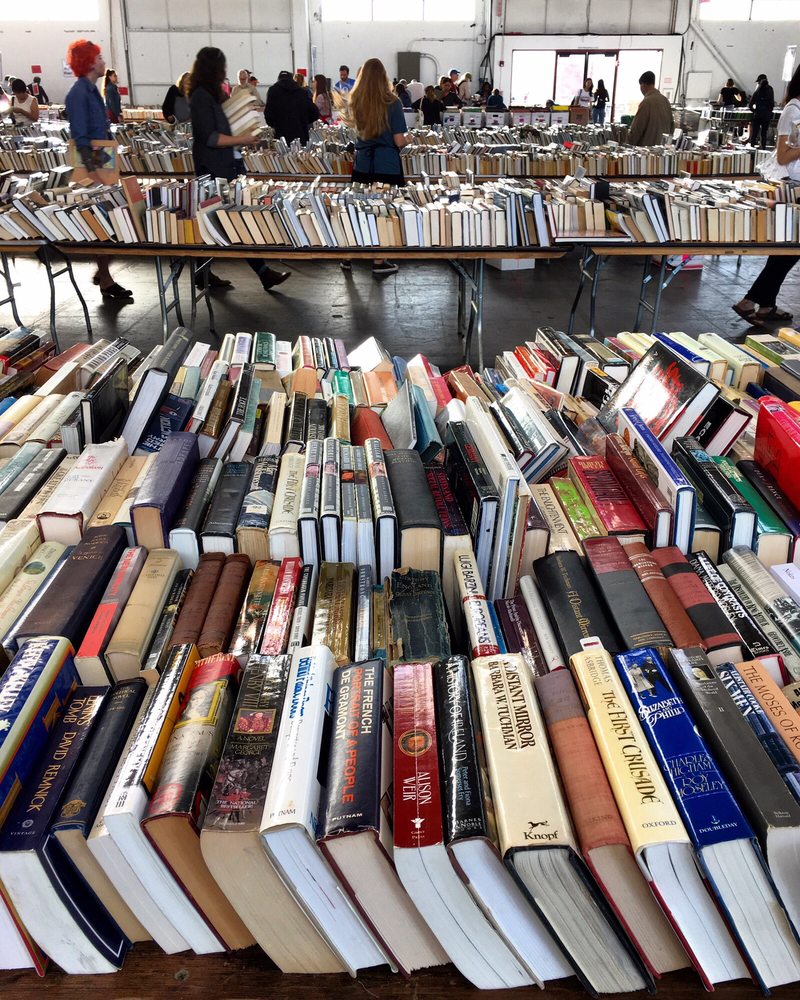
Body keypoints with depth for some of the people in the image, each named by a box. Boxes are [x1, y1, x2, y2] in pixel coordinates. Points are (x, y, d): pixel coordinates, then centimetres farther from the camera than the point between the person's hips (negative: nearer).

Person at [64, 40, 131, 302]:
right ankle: (105, 282, 1)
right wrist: (93, 170, -24)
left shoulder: (91, 90, 13)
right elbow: (81, 138, -20)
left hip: (101, 163, 9)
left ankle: (102, 272, 25)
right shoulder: (78, 94, -16)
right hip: (91, 165, -9)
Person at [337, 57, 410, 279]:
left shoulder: (355, 102, 3)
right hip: (387, 167, -4)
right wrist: (408, 139, 10)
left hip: (362, 164, 4)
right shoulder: (392, 102, -11)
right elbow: (399, 141, -11)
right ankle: (379, 263, 8)